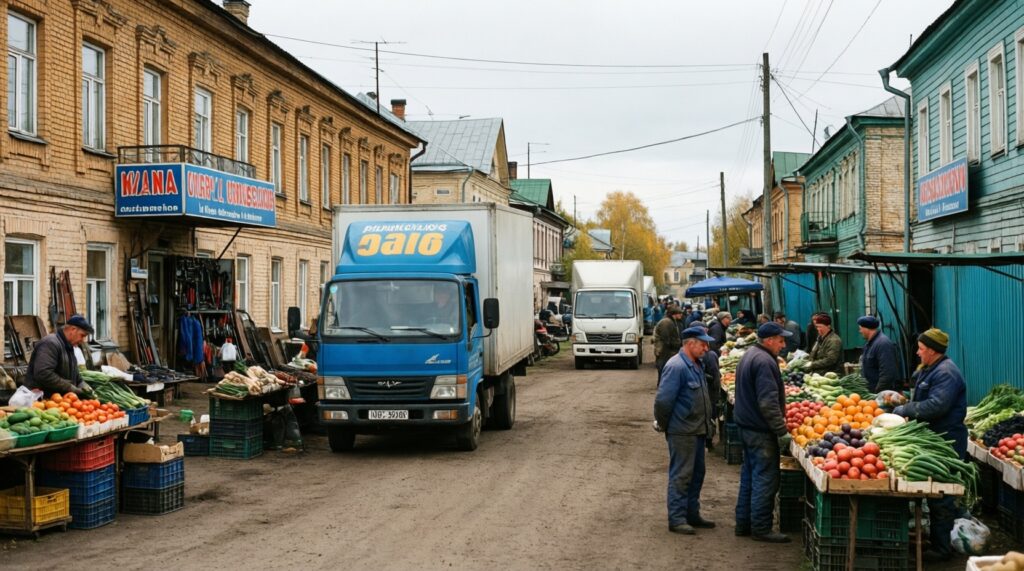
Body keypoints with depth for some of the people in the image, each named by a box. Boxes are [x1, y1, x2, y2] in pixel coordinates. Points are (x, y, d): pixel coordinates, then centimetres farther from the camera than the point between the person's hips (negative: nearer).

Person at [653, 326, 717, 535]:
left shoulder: (696, 365, 12)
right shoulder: (676, 367, -19)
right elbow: (663, 400, -20)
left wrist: (707, 422, 17)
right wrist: (664, 425, -10)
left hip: (698, 431, 9)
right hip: (682, 432, -9)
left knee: (697, 474, 15)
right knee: (681, 476, -3)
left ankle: (692, 514, 26)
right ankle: (677, 519, 4)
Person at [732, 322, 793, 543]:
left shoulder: (749, 355, 14)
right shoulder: (764, 361, -19)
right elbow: (768, 402, -25)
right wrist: (781, 430, -21)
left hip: (746, 426, 11)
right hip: (761, 431, -11)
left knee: (749, 475, 16)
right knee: (765, 478, -4)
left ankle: (743, 523, 22)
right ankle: (761, 528, 0)